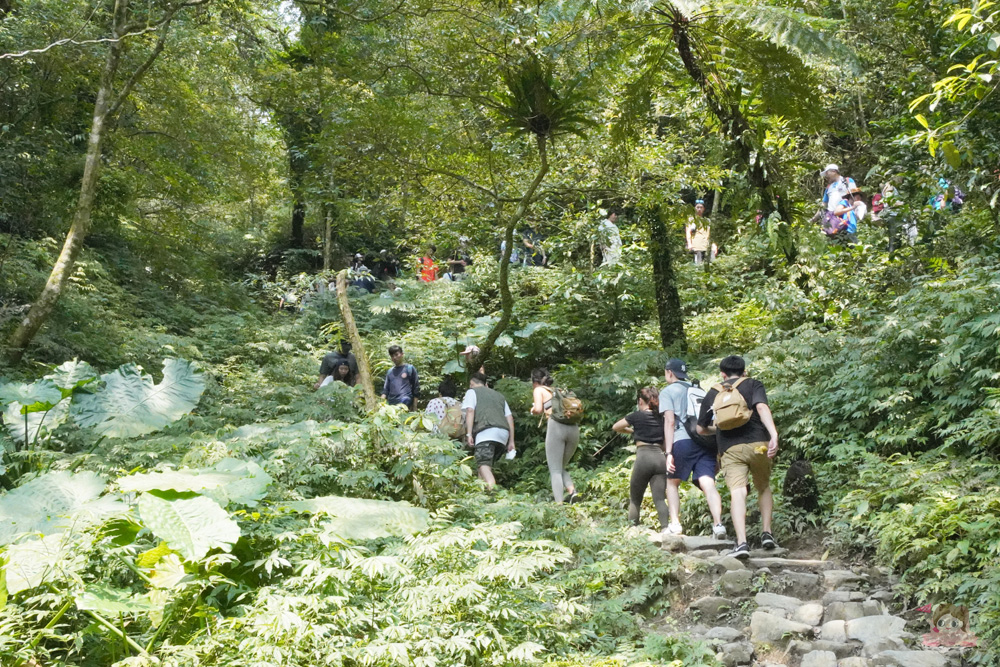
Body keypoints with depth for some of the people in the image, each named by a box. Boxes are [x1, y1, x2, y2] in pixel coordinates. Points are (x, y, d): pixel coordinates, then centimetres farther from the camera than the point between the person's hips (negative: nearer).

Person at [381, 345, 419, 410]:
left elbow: (416, 387, 6)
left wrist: (414, 406, 0)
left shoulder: (410, 368, 7)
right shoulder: (390, 371, 20)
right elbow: (386, 388, 20)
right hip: (391, 404, 5)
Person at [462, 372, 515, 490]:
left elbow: (470, 411, -1)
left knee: (483, 465, -17)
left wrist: (469, 434, -6)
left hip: (487, 431, -6)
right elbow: (509, 418, 24)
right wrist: (511, 441, 21)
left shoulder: (472, 391, 17)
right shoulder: (499, 395, 33)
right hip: (504, 432, 6)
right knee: (487, 465, 16)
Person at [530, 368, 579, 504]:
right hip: (574, 428, 6)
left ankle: (559, 505, -15)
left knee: (555, 470, -2)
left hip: (556, 426, -6)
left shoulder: (539, 390, 12)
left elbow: (538, 409, -5)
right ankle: (572, 490, -7)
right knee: (561, 467, 19)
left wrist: (533, 410, 17)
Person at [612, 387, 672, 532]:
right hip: (660, 458, 3)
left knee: (634, 500, 10)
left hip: (643, 457, -3)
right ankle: (665, 527, -24)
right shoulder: (661, 418, 16)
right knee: (659, 499, -4)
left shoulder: (638, 416, 5)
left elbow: (615, 427, 18)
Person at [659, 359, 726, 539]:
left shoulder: (667, 391, 9)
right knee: (708, 484, -9)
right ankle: (718, 524, -27)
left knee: (672, 482, 15)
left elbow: (669, 421, -3)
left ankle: (675, 524, 5)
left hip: (683, 441, -4)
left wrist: (668, 452, -7)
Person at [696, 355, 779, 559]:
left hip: (730, 449, 0)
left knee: (737, 493, -11)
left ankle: (742, 542, -25)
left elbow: (701, 429, 24)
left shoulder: (713, 393, 19)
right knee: (764, 488, 21)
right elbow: (762, 407, -9)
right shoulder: (753, 385, 13)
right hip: (758, 444, 0)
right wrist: (774, 435, -20)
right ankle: (767, 533, 13)